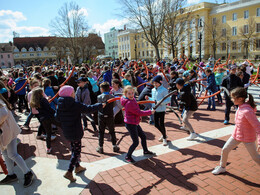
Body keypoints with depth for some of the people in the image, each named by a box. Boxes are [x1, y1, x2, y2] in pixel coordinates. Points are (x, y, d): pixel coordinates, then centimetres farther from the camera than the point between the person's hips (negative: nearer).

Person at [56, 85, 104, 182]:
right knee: (77, 151, 6)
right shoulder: (76, 105, -21)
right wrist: (100, 105, -3)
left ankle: (77, 167, 38)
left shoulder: (60, 105, -3)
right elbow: (89, 109, -16)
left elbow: (57, 117, 5)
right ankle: (69, 172, 5)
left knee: (74, 149, 23)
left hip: (66, 132, 7)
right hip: (75, 132, -7)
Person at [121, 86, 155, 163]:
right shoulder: (129, 103, -28)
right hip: (130, 124, -10)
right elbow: (139, 113, -25)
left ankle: (145, 151, 44)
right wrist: (150, 112, -15)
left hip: (135, 123, 10)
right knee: (136, 142, -3)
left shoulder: (132, 99, 2)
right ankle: (128, 157, 17)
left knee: (143, 136, 22)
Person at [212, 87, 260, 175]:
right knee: (224, 150, 10)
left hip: (247, 138, -8)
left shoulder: (247, 111, -29)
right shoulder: (240, 107, -3)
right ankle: (222, 167, 31)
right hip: (236, 135, 8)